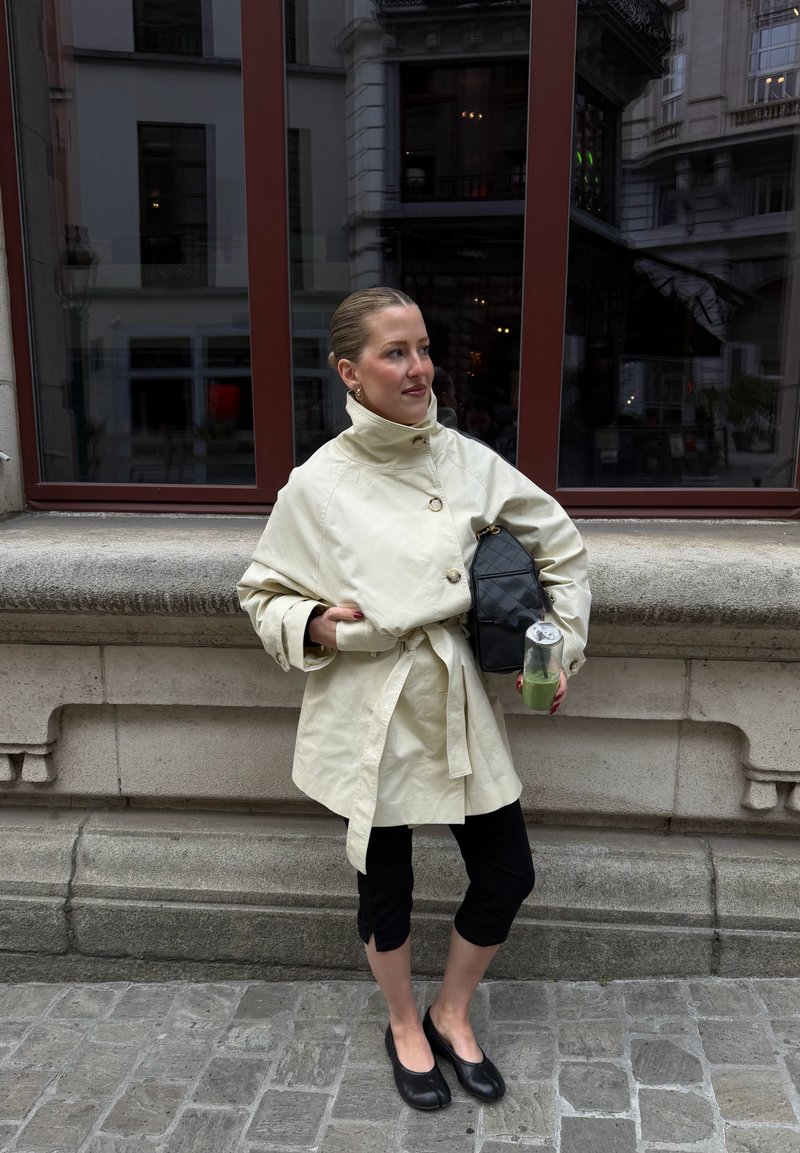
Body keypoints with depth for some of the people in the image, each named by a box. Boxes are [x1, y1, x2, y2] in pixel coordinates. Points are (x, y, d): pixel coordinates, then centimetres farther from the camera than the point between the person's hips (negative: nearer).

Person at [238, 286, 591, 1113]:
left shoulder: (469, 462, -2)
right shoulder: (316, 484, -10)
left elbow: (561, 548, 9)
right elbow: (262, 594, 2)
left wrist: (559, 648, 3)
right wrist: (316, 626, -17)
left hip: (459, 704, 3)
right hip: (370, 711, -3)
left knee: (507, 874, 10)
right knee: (386, 883, 13)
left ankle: (450, 1016, 38)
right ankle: (404, 1025, 43)